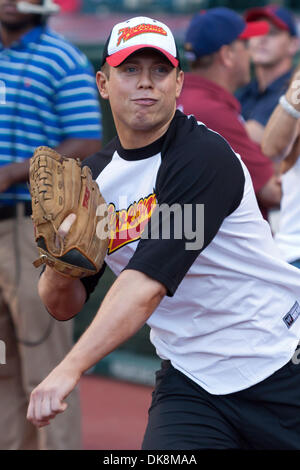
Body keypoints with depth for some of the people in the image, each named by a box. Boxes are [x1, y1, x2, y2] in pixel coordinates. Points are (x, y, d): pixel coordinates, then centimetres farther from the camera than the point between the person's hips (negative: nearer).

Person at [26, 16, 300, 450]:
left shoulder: (205, 156, -18)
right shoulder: (92, 177, 4)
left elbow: (148, 282, -28)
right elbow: (63, 307, 7)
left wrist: (70, 368, -38)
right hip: (190, 378, 4)